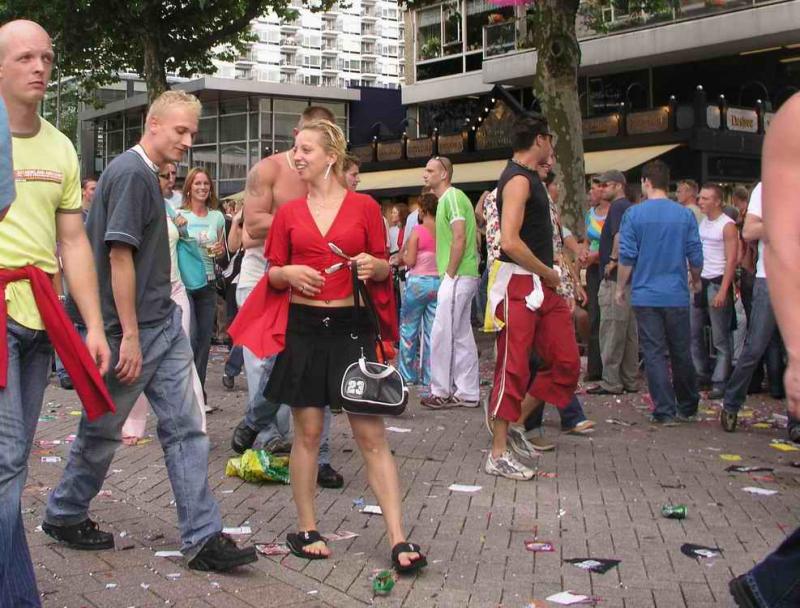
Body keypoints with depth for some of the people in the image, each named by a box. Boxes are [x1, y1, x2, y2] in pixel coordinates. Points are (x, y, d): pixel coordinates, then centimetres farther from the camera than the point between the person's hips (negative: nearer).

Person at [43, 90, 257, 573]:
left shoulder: (149, 175, 14)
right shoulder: (131, 173, -15)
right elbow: (119, 256, -20)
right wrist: (130, 337, -21)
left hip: (165, 322, 9)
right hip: (133, 328, -9)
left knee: (186, 428, 4)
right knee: (102, 430, 8)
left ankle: (203, 537, 5)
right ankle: (64, 515, 28)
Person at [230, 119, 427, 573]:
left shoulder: (365, 207, 2)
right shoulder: (289, 213, 8)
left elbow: (385, 268, 8)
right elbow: (273, 274, 12)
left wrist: (374, 266, -14)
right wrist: (289, 273, -9)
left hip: (352, 329, -2)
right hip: (302, 327, 2)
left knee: (372, 434, -3)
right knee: (308, 432, 6)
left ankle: (399, 539, -2)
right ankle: (306, 530, 19)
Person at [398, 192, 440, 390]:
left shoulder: (417, 231, -10)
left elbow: (410, 261, -11)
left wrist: (402, 253, 9)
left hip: (418, 282, -4)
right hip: (439, 282, 4)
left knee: (408, 329, 9)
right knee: (433, 331, 7)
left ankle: (407, 374, 13)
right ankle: (429, 377, 9)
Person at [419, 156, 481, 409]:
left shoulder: (452, 197, -11)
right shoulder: (448, 198, 19)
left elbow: (460, 239, -20)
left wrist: (450, 273, -17)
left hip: (457, 276, -10)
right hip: (465, 275, 10)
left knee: (441, 334, -5)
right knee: (461, 336, 11)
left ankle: (441, 392, 2)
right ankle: (467, 393, 15)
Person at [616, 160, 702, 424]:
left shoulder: (634, 214, -6)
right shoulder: (685, 215, 0)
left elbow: (626, 256, -7)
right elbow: (696, 257, 1)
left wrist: (620, 288, 6)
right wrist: (696, 281, 21)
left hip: (645, 295, -2)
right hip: (677, 295, 2)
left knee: (653, 354, 3)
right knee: (681, 353, 14)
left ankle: (665, 411, 1)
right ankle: (687, 407, 26)